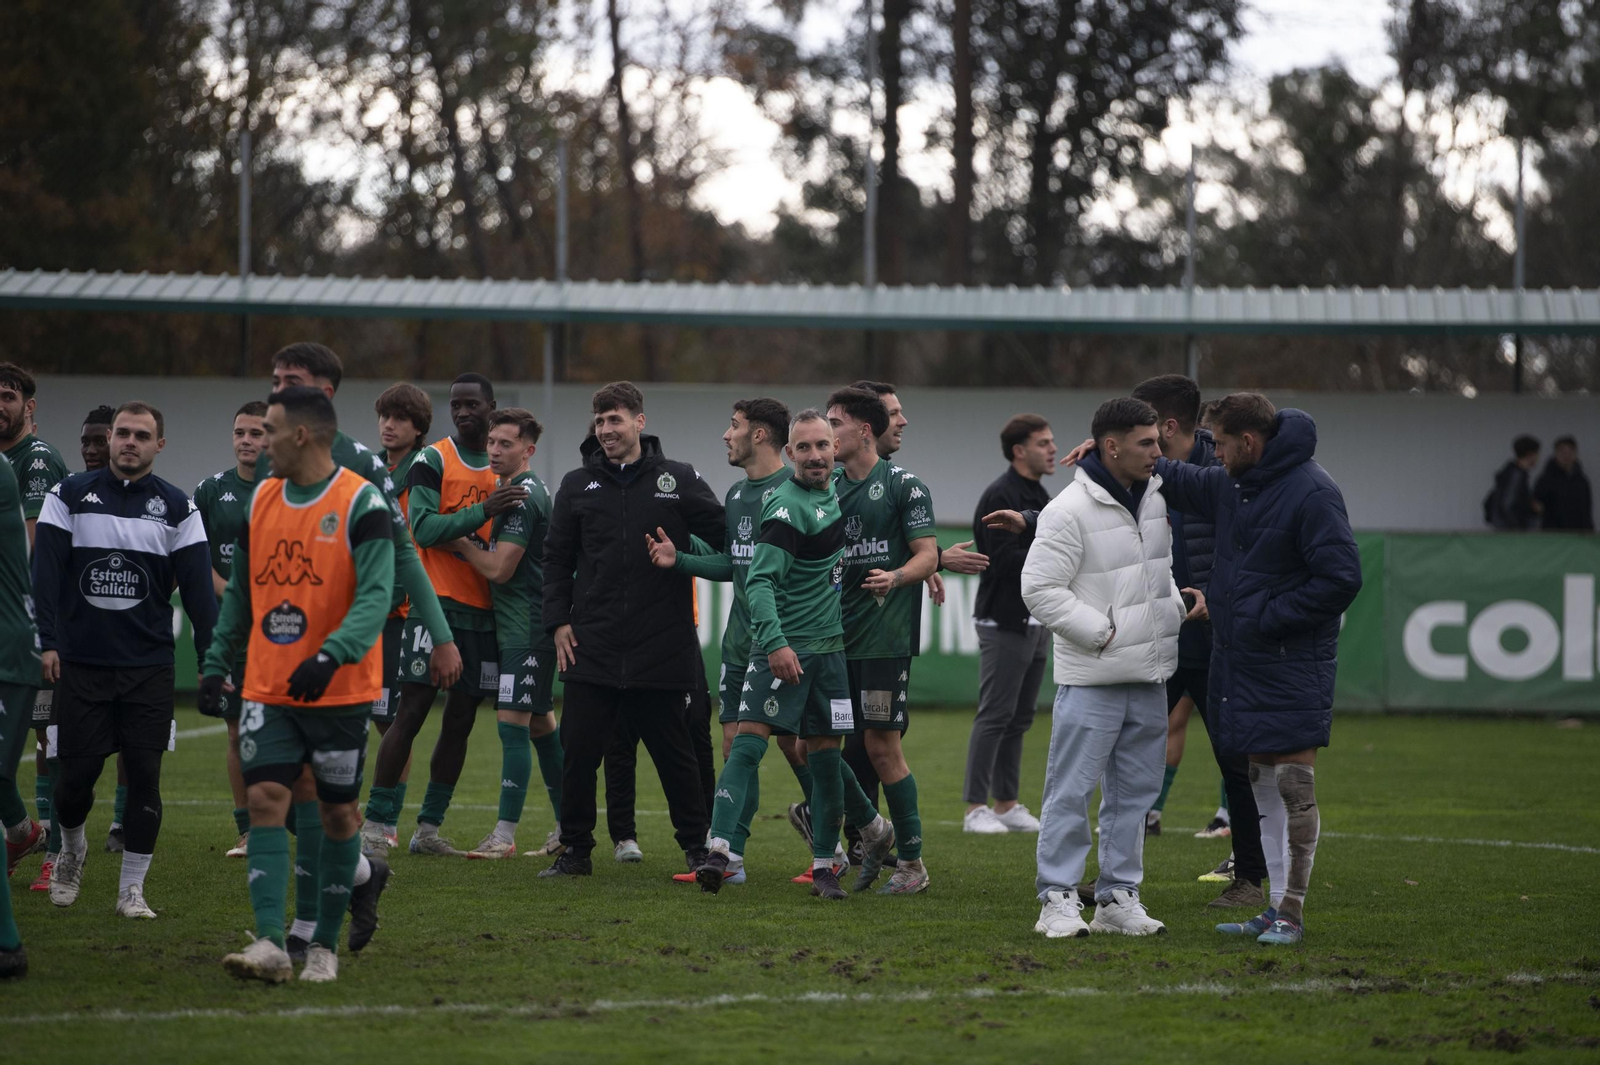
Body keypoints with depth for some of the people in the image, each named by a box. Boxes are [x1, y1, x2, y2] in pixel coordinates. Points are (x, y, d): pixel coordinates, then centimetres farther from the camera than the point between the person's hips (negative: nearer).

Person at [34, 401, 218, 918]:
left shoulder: (176, 508, 5)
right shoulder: (70, 496, 4)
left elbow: (197, 588, 3)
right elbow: (45, 572, -1)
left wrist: (211, 658, -3)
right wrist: (47, 641, -11)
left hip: (149, 667, 0)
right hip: (81, 662, 0)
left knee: (144, 774, -3)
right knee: (76, 774, 0)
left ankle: (132, 888, 5)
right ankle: (71, 850, 30)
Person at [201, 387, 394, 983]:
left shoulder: (361, 504, -10)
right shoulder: (260, 502, 10)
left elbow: (375, 596, -18)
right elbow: (240, 595, 19)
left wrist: (331, 655, -31)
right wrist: (216, 665, 14)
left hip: (339, 690, -4)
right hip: (266, 688, 5)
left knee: (337, 812, 5)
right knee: (265, 800, -10)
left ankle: (325, 945, 18)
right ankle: (271, 944, -17)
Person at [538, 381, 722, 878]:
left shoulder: (678, 480, 3)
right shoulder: (577, 486, 9)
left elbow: (724, 540, 6)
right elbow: (557, 558, 12)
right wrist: (558, 621, 4)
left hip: (663, 647, -2)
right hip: (592, 647, 2)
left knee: (674, 753, 5)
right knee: (579, 750, -1)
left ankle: (697, 846, 15)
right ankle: (575, 850, 10)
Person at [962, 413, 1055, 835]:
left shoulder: (1040, 496, 17)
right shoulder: (1000, 496, -13)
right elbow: (1005, 559, -21)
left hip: (1036, 623, 9)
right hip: (1004, 622, -9)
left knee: (1019, 717, 11)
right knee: (995, 714, -8)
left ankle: (1007, 804, 16)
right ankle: (976, 808, -4)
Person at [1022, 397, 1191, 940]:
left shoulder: (1154, 497, 9)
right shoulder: (1070, 510, -14)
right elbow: (1040, 588, -17)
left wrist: (1176, 606, 8)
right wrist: (1103, 632, -16)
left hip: (1148, 677, 8)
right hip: (1091, 679, -8)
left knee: (1134, 791, 11)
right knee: (1072, 791, -5)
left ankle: (1119, 897, 18)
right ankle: (1058, 900, 1)